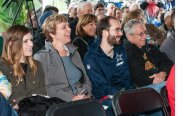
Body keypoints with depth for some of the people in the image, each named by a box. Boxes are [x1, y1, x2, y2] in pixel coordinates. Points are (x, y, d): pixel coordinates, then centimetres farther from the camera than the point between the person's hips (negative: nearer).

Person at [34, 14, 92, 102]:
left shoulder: (74, 52, 18)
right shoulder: (41, 57, -1)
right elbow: (46, 88, -10)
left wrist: (86, 94, -3)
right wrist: (71, 99, -18)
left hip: (84, 101, 6)